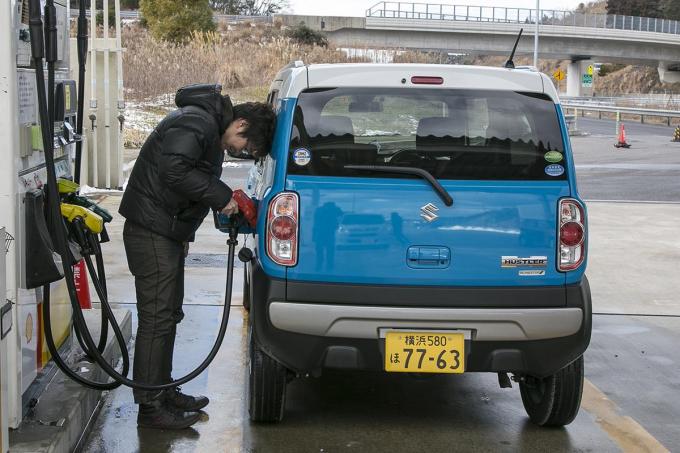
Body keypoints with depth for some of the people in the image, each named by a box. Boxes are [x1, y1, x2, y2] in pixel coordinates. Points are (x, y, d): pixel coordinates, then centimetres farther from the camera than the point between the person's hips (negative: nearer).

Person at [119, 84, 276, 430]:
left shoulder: (211, 129, 16)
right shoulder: (195, 123, -17)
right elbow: (173, 170, -28)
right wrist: (221, 197, -21)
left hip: (169, 233, 11)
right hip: (151, 232, -11)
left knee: (169, 314, 17)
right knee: (157, 317, -8)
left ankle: (163, 391, 29)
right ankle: (150, 407, -3)